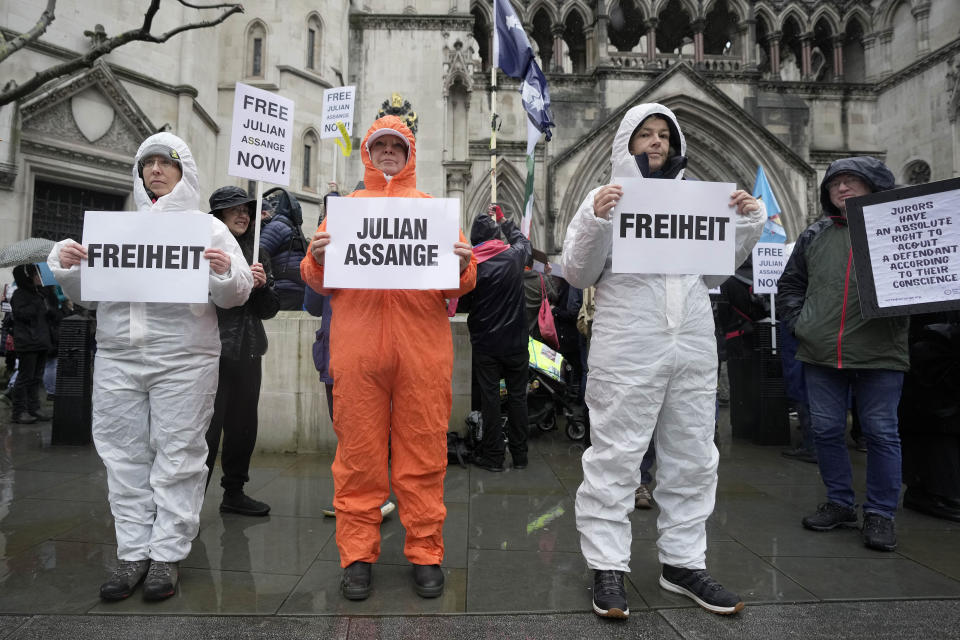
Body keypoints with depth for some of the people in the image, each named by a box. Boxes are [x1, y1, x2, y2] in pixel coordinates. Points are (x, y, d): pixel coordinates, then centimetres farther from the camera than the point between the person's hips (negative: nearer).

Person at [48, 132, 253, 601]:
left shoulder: (207, 227, 9)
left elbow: (235, 295, 2)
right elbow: (82, 292, 17)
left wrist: (224, 272, -19)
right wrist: (65, 264, -1)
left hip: (183, 359, -3)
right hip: (117, 357, 4)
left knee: (178, 454, -1)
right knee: (125, 455, 6)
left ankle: (167, 554, 10)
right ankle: (133, 553, 17)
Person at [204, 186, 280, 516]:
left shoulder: (257, 255, 15)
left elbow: (269, 309, 14)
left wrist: (262, 285, -5)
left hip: (248, 353, 6)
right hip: (213, 352, -6)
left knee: (243, 427, 12)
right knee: (207, 429, -7)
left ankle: (234, 493, 26)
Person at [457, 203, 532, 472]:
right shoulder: (515, 257, -6)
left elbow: (462, 305, -2)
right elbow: (522, 240, 19)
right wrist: (503, 220, 30)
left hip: (485, 344, -1)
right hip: (515, 342, 2)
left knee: (490, 397, 6)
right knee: (517, 396, 10)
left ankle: (493, 455, 13)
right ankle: (519, 454, 18)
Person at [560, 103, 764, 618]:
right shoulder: (606, 197, 4)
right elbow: (577, 275, -1)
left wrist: (748, 224, 5)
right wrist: (594, 222, -16)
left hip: (693, 348, 5)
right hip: (627, 350, -5)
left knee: (691, 458, 11)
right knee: (615, 458, -1)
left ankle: (683, 562, 26)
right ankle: (607, 566, 12)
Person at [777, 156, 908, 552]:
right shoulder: (815, 235, 11)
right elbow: (790, 282, 19)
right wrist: (797, 321, 7)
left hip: (879, 355, -3)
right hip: (822, 355, 4)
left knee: (881, 433, 4)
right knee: (826, 430, 9)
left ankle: (880, 513, 17)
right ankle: (840, 504, 25)